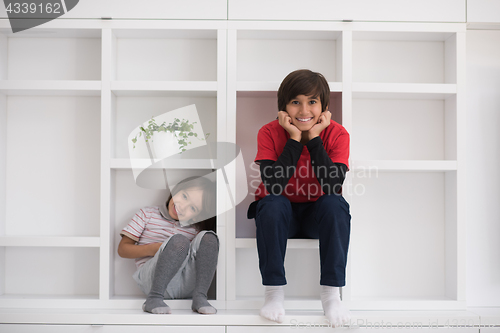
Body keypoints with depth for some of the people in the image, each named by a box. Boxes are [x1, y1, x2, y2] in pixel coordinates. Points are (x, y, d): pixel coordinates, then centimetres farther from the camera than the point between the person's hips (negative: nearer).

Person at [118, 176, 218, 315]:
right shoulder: (148, 214, 14)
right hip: (151, 277, -3)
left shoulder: (194, 230, 19)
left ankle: (200, 297, -26)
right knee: (179, 240, -30)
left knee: (208, 237, -19)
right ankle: (154, 298, -32)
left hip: (185, 284, 3)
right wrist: (151, 249, -9)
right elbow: (123, 249, 9)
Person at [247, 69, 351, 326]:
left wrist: (314, 138, -28)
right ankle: (274, 292, -22)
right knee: (272, 204, -33)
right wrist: (294, 139, -29)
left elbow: (334, 186, -28)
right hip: (281, 214, 0)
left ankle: (332, 293, -22)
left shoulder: (337, 134, -14)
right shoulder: (269, 133, -15)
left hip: (317, 214, 1)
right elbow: (273, 184, -28)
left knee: (336, 204, -30)